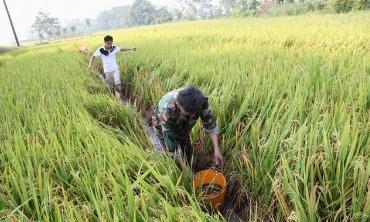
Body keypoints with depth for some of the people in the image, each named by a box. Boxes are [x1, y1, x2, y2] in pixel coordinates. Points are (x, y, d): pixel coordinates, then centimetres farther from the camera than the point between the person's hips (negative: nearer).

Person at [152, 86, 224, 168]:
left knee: (188, 151, 4)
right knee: (173, 153, -9)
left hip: (182, 124, 3)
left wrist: (216, 149, -30)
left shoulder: (201, 99, -35)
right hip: (163, 124, -3)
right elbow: (170, 139, -37)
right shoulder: (166, 110, -45)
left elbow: (210, 122, -23)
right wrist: (184, 167, -33)